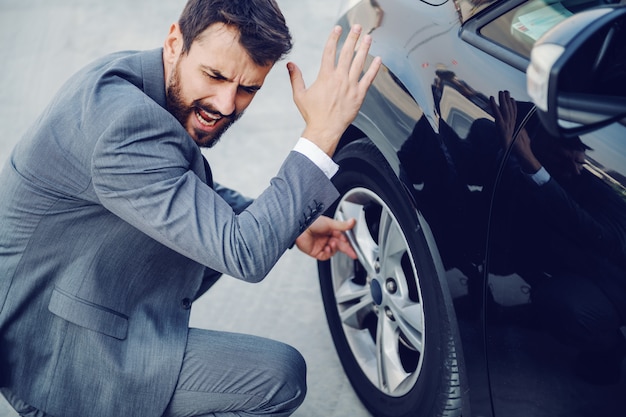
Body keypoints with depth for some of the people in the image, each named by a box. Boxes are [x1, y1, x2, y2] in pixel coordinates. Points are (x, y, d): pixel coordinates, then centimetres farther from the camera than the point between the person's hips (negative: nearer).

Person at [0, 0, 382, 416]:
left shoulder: (126, 76, -1)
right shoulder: (127, 123, -32)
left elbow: (194, 193, 15)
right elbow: (244, 255, -31)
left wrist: (293, 226, 5)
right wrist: (322, 133, -28)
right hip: (51, 358, -10)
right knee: (280, 376, -12)